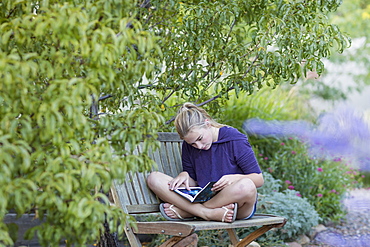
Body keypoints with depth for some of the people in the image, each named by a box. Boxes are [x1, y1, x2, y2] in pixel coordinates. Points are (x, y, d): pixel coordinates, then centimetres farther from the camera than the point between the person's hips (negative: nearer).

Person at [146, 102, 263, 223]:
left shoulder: (235, 140, -8)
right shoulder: (188, 147, 6)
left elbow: (259, 179, -6)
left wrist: (234, 178, -25)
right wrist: (185, 176, -9)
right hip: (203, 198, 4)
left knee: (246, 186, -42)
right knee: (153, 178, -11)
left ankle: (181, 211, -27)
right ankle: (206, 213, -32)